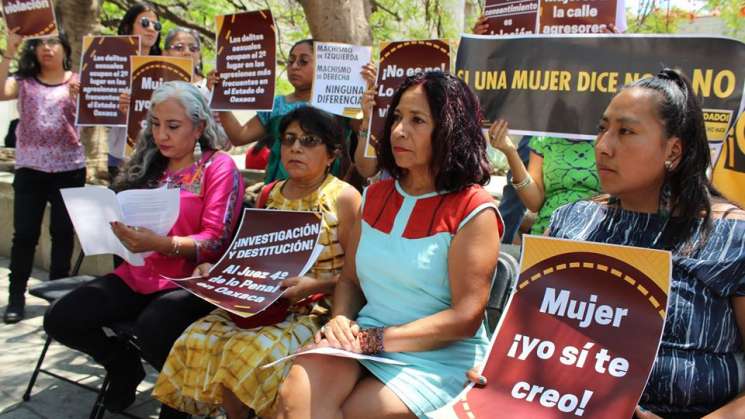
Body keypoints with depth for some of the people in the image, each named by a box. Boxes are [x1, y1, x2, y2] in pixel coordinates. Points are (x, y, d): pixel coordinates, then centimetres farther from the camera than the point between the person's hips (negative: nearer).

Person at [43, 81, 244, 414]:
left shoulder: (218, 166, -5)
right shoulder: (149, 165, 14)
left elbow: (215, 242, -13)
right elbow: (128, 216, 20)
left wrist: (159, 244, -29)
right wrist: (112, 229, -4)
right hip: (136, 275, 6)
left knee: (151, 329, -36)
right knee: (60, 319, -12)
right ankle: (124, 364, 17)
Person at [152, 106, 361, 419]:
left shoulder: (343, 198, -6)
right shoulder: (269, 195, 13)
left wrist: (315, 285, -21)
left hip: (316, 310, -6)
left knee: (251, 352, -29)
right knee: (199, 339, -16)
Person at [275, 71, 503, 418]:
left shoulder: (473, 211, -8)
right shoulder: (375, 195, 11)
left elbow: (465, 318, -13)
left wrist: (376, 339, -17)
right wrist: (341, 321, -6)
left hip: (440, 359, -4)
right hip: (365, 343, 4)